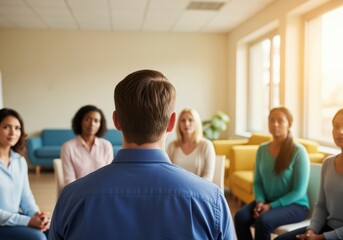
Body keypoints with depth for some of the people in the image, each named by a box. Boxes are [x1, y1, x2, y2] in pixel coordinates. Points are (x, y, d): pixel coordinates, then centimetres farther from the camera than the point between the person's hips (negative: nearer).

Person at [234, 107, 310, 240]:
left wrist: (271, 206, -18)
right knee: (240, 216, -23)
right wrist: (260, 201, -11)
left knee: (263, 220, -32)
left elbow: (299, 191, -13)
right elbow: (257, 182, 8)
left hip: (295, 205, -4)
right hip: (267, 202, 5)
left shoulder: (298, 151, -12)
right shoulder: (262, 150, 4)